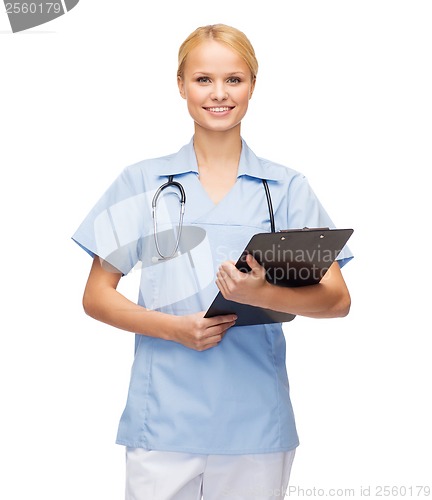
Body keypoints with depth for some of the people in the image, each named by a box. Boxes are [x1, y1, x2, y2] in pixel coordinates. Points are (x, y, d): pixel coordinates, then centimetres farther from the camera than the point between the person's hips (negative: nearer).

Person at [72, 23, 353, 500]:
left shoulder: (287, 187, 6)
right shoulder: (141, 183, 6)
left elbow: (337, 299, -2)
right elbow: (96, 297, 5)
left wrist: (262, 294, -21)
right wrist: (173, 327, -11)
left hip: (256, 423, 1)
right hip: (163, 420, 0)